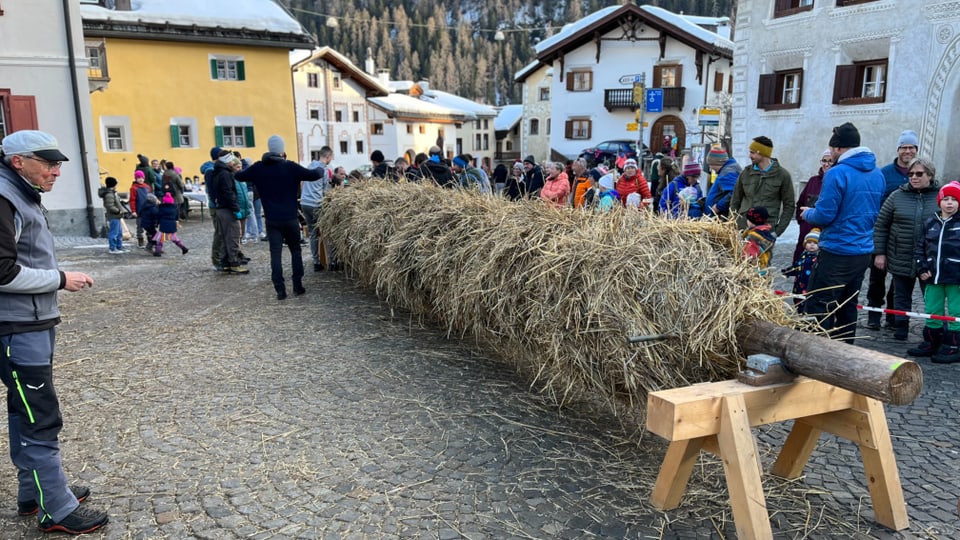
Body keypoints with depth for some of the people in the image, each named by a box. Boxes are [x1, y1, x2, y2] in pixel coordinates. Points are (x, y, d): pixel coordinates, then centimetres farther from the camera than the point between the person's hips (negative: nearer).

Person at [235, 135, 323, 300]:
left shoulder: (258, 168, 0)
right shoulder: (290, 167, -9)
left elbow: (239, 176, 16)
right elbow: (314, 175, -8)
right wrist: (321, 169, 15)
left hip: (272, 220, 1)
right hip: (290, 218, -1)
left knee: (275, 254, 3)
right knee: (295, 251, 13)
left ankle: (280, 290, -1)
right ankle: (298, 286, 12)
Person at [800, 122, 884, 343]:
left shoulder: (837, 173, -15)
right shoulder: (877, 174, 11)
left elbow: (824, 215, -17)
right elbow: (874, 213, 20)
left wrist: (808, 213, 4)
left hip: (837, 252, -8)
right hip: (864, 251, 9)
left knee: (818, 307, -3)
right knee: (848, 307, 17)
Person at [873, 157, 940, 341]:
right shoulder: (897, 196, 2)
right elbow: (880, 226, 3)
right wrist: (879, 253, -1)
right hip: (901, 261, 1)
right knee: (901, 298, 12)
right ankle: (900, 332, 23)